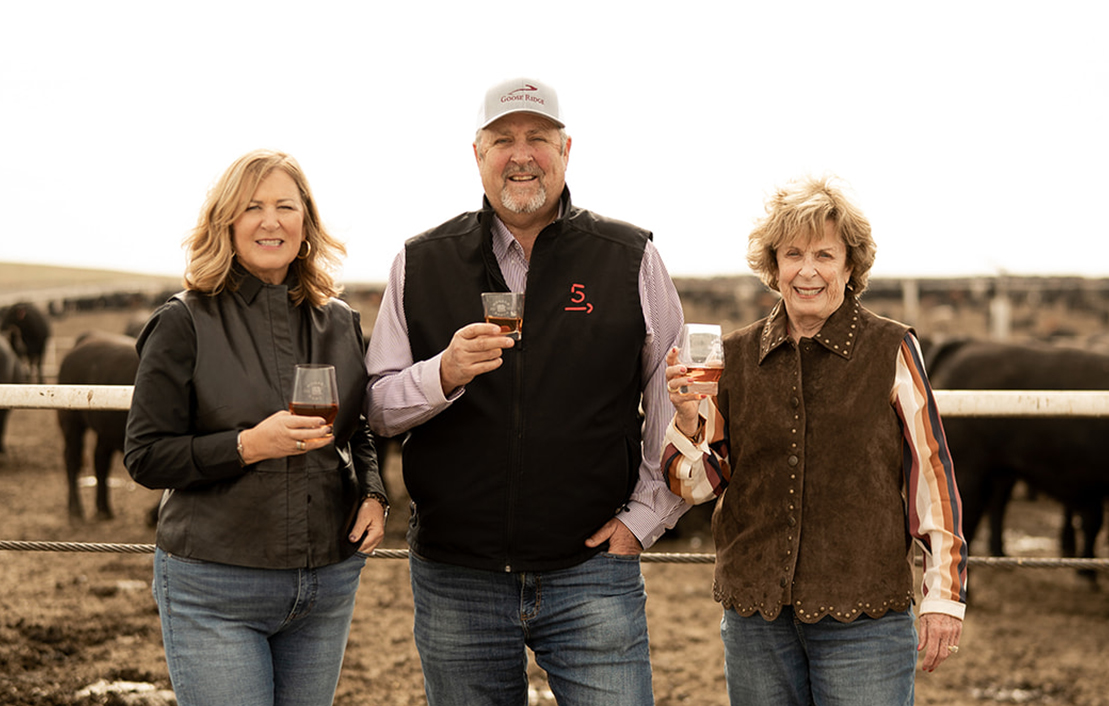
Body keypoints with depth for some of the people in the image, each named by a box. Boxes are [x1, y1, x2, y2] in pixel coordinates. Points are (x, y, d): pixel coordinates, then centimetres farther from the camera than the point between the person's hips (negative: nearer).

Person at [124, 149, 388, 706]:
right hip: (213, 587, -4)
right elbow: (145, 457, -8)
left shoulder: (340, 324, 8)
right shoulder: (185, 324, -6)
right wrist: (248, 445, -21)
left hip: (329, 585, 5)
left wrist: (373, 494, 0)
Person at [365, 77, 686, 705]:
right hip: (456, 577, 2)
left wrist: (643, 517, 1)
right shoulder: (421, 265, 6)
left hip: (591, 569, -1)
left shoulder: (632, 259, 3)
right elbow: (378, 408, 4)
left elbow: (678, 405, 8)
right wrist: (444, 374, -15)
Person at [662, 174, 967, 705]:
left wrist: (944, 595, -2)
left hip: (863, 620, -3)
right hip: (756, 614, 3)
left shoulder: (892, 351, -2)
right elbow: (698, 484, 8)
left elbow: (930, 473, 0)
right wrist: (687, 419, -12)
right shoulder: (736, 356, 6)